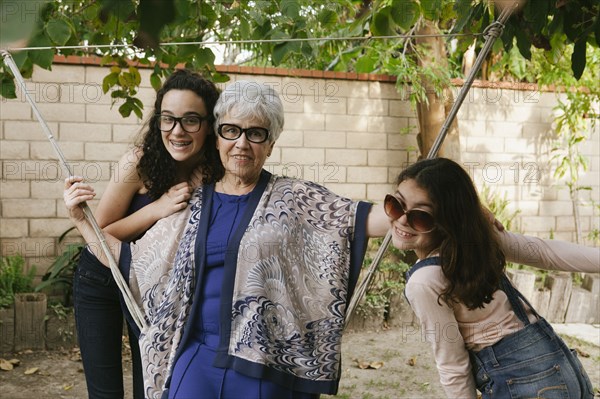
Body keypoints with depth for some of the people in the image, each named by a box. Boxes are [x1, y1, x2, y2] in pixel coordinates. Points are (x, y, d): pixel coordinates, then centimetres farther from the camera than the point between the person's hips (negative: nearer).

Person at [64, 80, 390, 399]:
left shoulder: (294, 200, 1)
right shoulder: (192, 206, 9)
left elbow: (361, 219, -9)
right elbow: (130, 262, 14)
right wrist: (81, 219, 8)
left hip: (266, 368, -2)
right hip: (197, 362, 3)